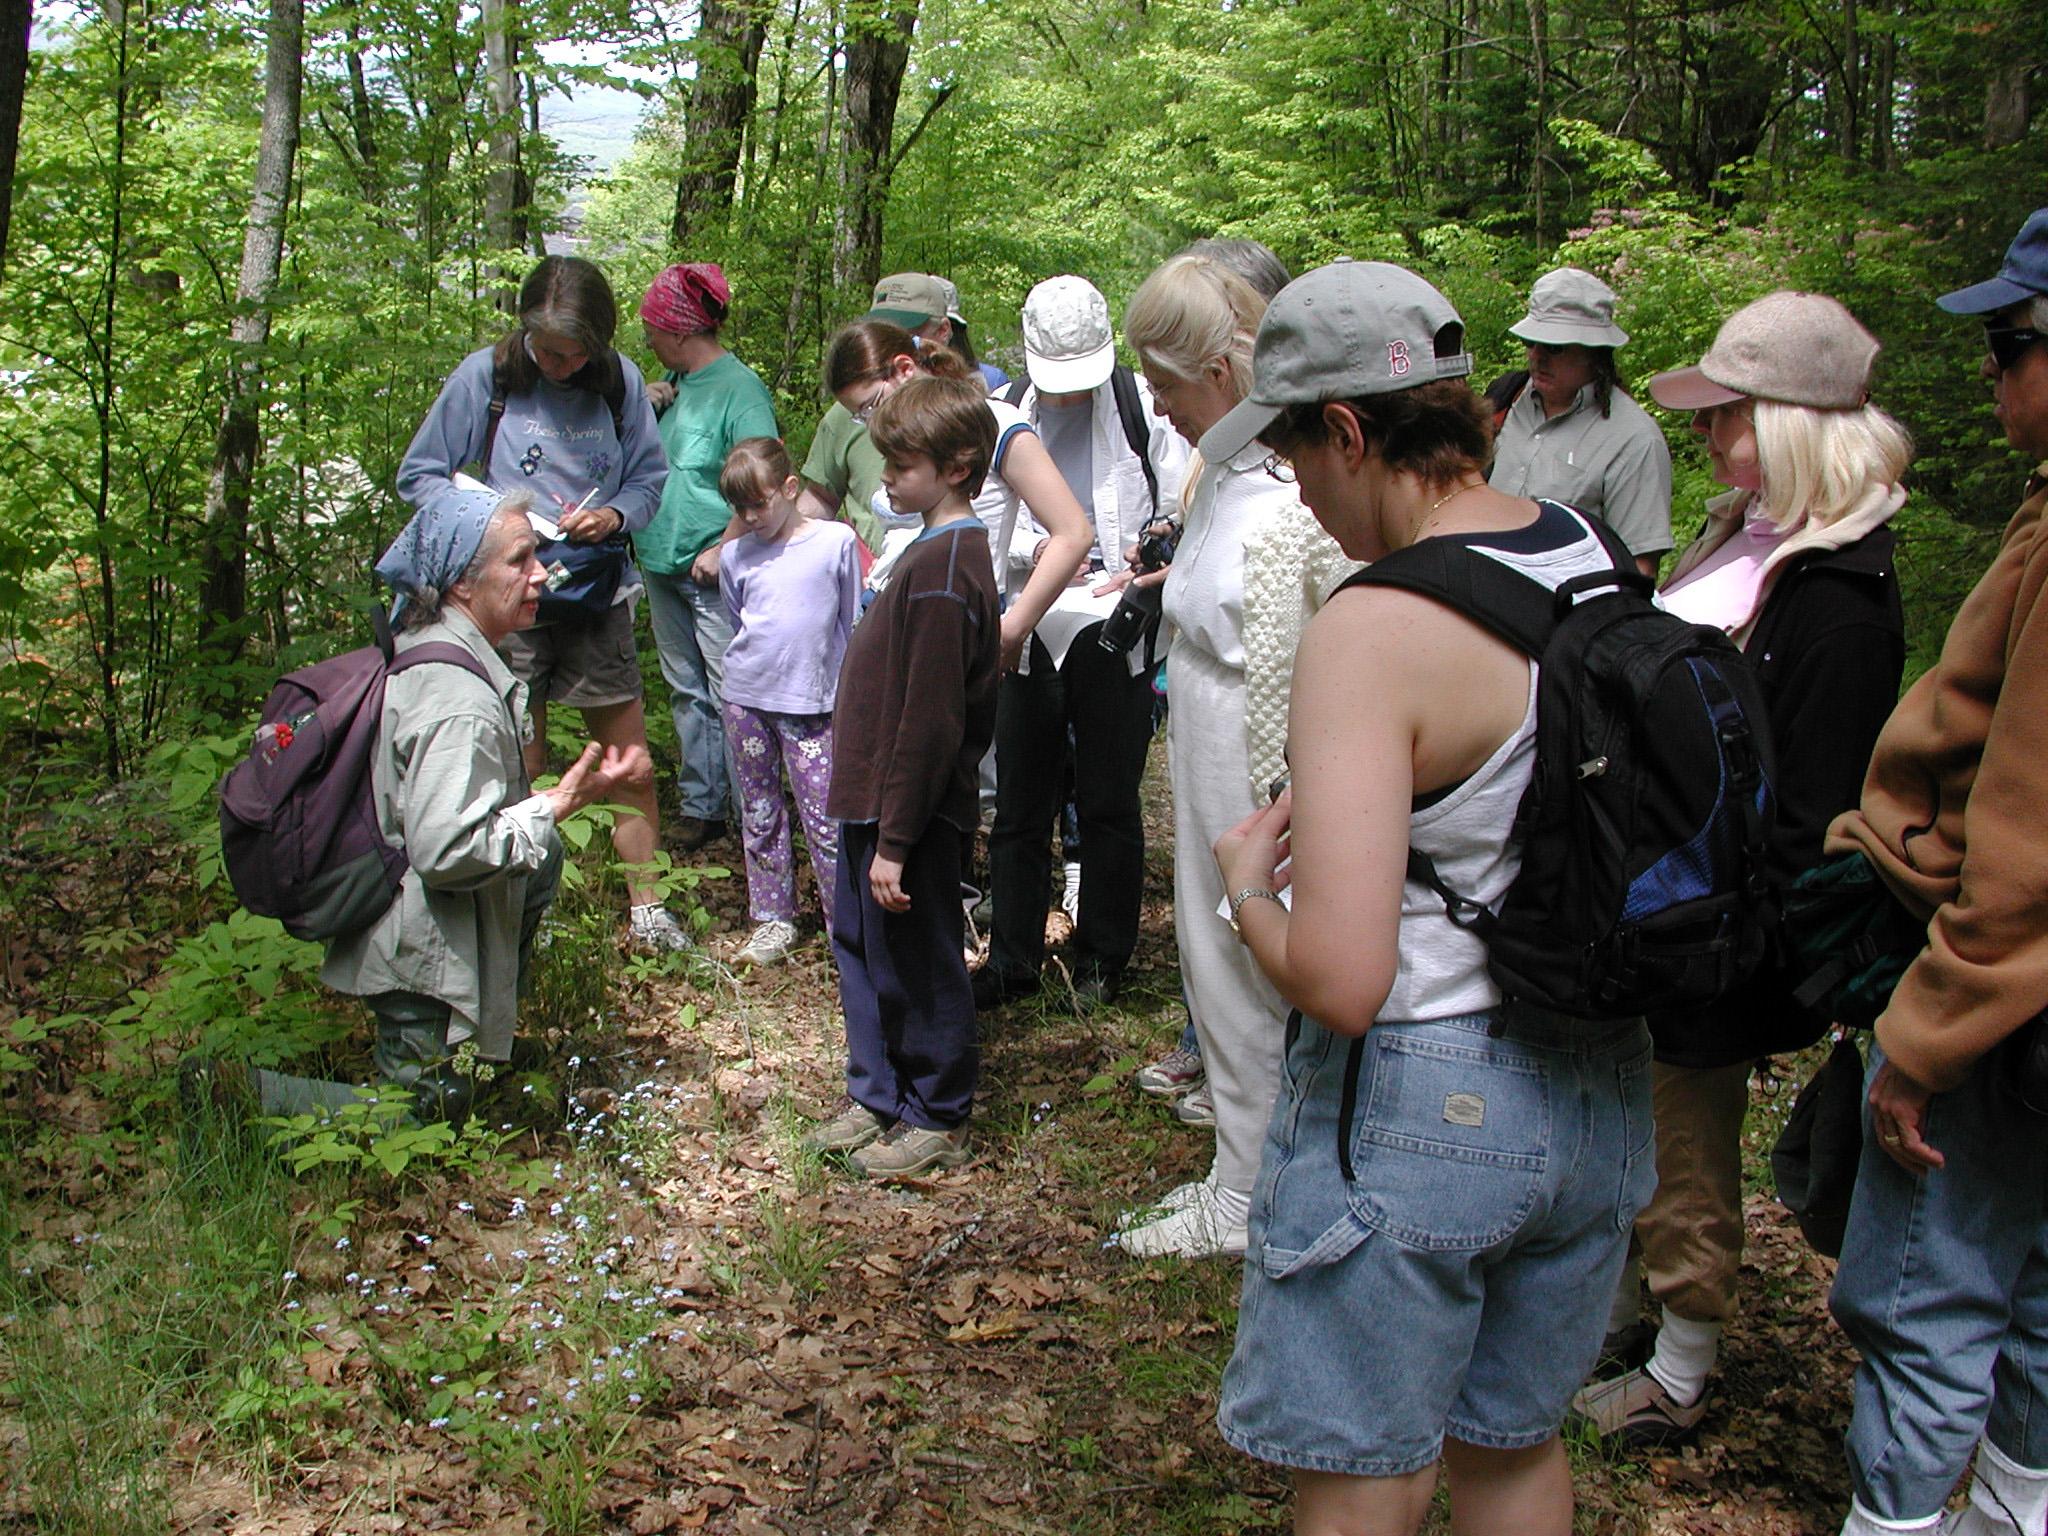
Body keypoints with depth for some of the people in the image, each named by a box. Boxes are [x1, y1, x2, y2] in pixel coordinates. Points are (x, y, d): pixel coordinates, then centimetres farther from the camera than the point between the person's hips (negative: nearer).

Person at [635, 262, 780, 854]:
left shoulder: (739, 388, -13)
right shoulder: (674, 382, 11)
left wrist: (725, 549, -21)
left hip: (714, 574, -8)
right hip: (663, 565, 9)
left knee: (732, 695, -4)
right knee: (687, 694, 15)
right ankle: (700, 806, 24)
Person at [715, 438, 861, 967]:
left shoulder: (836, 542, -4)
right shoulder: (736, 556, 3)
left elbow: (851, 623, 5)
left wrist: (849, 697, 7)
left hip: (811, 705, -3)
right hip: (747, 699, 3)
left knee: (825, 822, -5)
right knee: (759, 814, 10)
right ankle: (772, 920, 22)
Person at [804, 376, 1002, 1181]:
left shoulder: (941, 573, -23)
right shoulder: (946, 550, 9)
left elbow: (929, 722, -24)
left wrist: (894, 842, -21)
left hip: (912, 814, -10)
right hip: (877, 799, 10)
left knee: (915, 965, 4)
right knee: (861, 946, 20)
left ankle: (936, 1121, 20)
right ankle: (877, 1097, 34)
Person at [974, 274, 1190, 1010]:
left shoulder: (1142, 406, -3)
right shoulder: (1004, 413, 4)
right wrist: (1033, 547, -16)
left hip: (1115, 630, -2)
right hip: (1030, 630, 2)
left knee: (1109, 803, 8)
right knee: (1019, 804, 9)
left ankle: (1103, 958, 22)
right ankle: (1012, 957, 22)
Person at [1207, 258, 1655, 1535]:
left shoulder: (1376, 629, -24)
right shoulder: (1603, 568, -1)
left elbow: (1340, 979, -30)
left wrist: (1247, 884, -9)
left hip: (1415, 1107, -7)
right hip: (1601, 1093, 7)